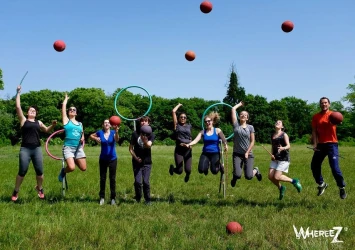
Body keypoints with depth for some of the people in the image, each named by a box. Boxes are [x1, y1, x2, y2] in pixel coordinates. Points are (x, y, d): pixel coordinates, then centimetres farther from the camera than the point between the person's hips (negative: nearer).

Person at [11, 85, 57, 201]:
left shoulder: (38, 122, 17)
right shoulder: (23, 120, 7)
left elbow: (47, 130, 30)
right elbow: (18, 107, -2)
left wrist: (53, 125, 10)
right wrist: (18, 93, 0)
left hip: (37, 149, 3)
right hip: (25, 149, -3)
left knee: (39, 171, 1)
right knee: (22, 171, -4)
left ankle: (39, 188, 23)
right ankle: (16, 191, 12)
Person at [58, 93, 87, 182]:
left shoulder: (80, 124, 14)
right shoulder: (66, 120, 3)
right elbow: (63, 106, 0)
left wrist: (82, 139, 2)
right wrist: (66, 99, 16)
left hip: (79, 148, 5)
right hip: (68, 147, -4)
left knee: (83, 168, 0)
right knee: (71, 168, -23)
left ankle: (74, 160, 31)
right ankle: (63, 171, 13)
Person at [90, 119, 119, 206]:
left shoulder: (113, 132, -8)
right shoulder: (100, 132, -3)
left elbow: (117, 140, -29)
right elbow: (91, 136, 15)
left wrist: (116, 132, -49)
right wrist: (96, 139, -8)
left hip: (112, 159, -1)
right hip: (103, 159, 2)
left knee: (112, 178, 3)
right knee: (102, 178, 8)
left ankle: (113, 198, 10)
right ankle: (102, 197, 18)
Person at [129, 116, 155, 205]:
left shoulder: (151, 135, 0)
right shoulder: (135, 134, 2)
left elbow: (149, 145, -19)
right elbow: (131, 148, 4)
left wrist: (144, 140, -40)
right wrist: (135, 157, -11)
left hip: (147, 162, 0)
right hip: (137, 162, 0)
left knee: (146, 182, -4)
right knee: (137, 182, -3)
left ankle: (148, 200, 10)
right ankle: (137, 199, 16)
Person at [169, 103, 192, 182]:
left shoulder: (189, 126, 10)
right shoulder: (176, 125, 2)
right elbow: (173, 111, -4)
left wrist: (189, 142, 7)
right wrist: (179, 105, 11)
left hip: (188, 150, 2)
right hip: (178, 150, -2)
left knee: (188, 170, -7)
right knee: (179, 171, -4)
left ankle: (187, 175, 33)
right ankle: (172, 168, 33)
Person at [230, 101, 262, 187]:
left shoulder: (250, 127, 4)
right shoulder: (236, 125, 2)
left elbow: (252, 141, 2)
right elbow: (233, 109, 1)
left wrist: (247, 152, -8)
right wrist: (240, 104, 17)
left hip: (248, 154, 0)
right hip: (237, 154, 0)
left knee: (248, 176, -9)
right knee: (238, 175, -15)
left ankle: (255, 170, 28)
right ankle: (235, 177, 25)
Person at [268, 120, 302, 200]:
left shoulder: (284, 135, -4)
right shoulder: (272, 136, 12)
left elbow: (288, 146, -14)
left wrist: (283, 148, -35)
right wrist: (272, 154, 2)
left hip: (284, 158, -6)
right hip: (275, 159, 6)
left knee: (277, 177, -15)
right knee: (270, 176, -3)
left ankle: (294, 181, 7)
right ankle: (281, 188, 23)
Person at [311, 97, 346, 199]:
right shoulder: (316, 117, 7)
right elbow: (314, 131, 4)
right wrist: (315, 144, -8)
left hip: (331, 144, -4)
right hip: (320, 144, 4)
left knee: (335, 168, -10)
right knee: (314, 166, 8)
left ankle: (342, 188, 10)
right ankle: (321, 184, 30)